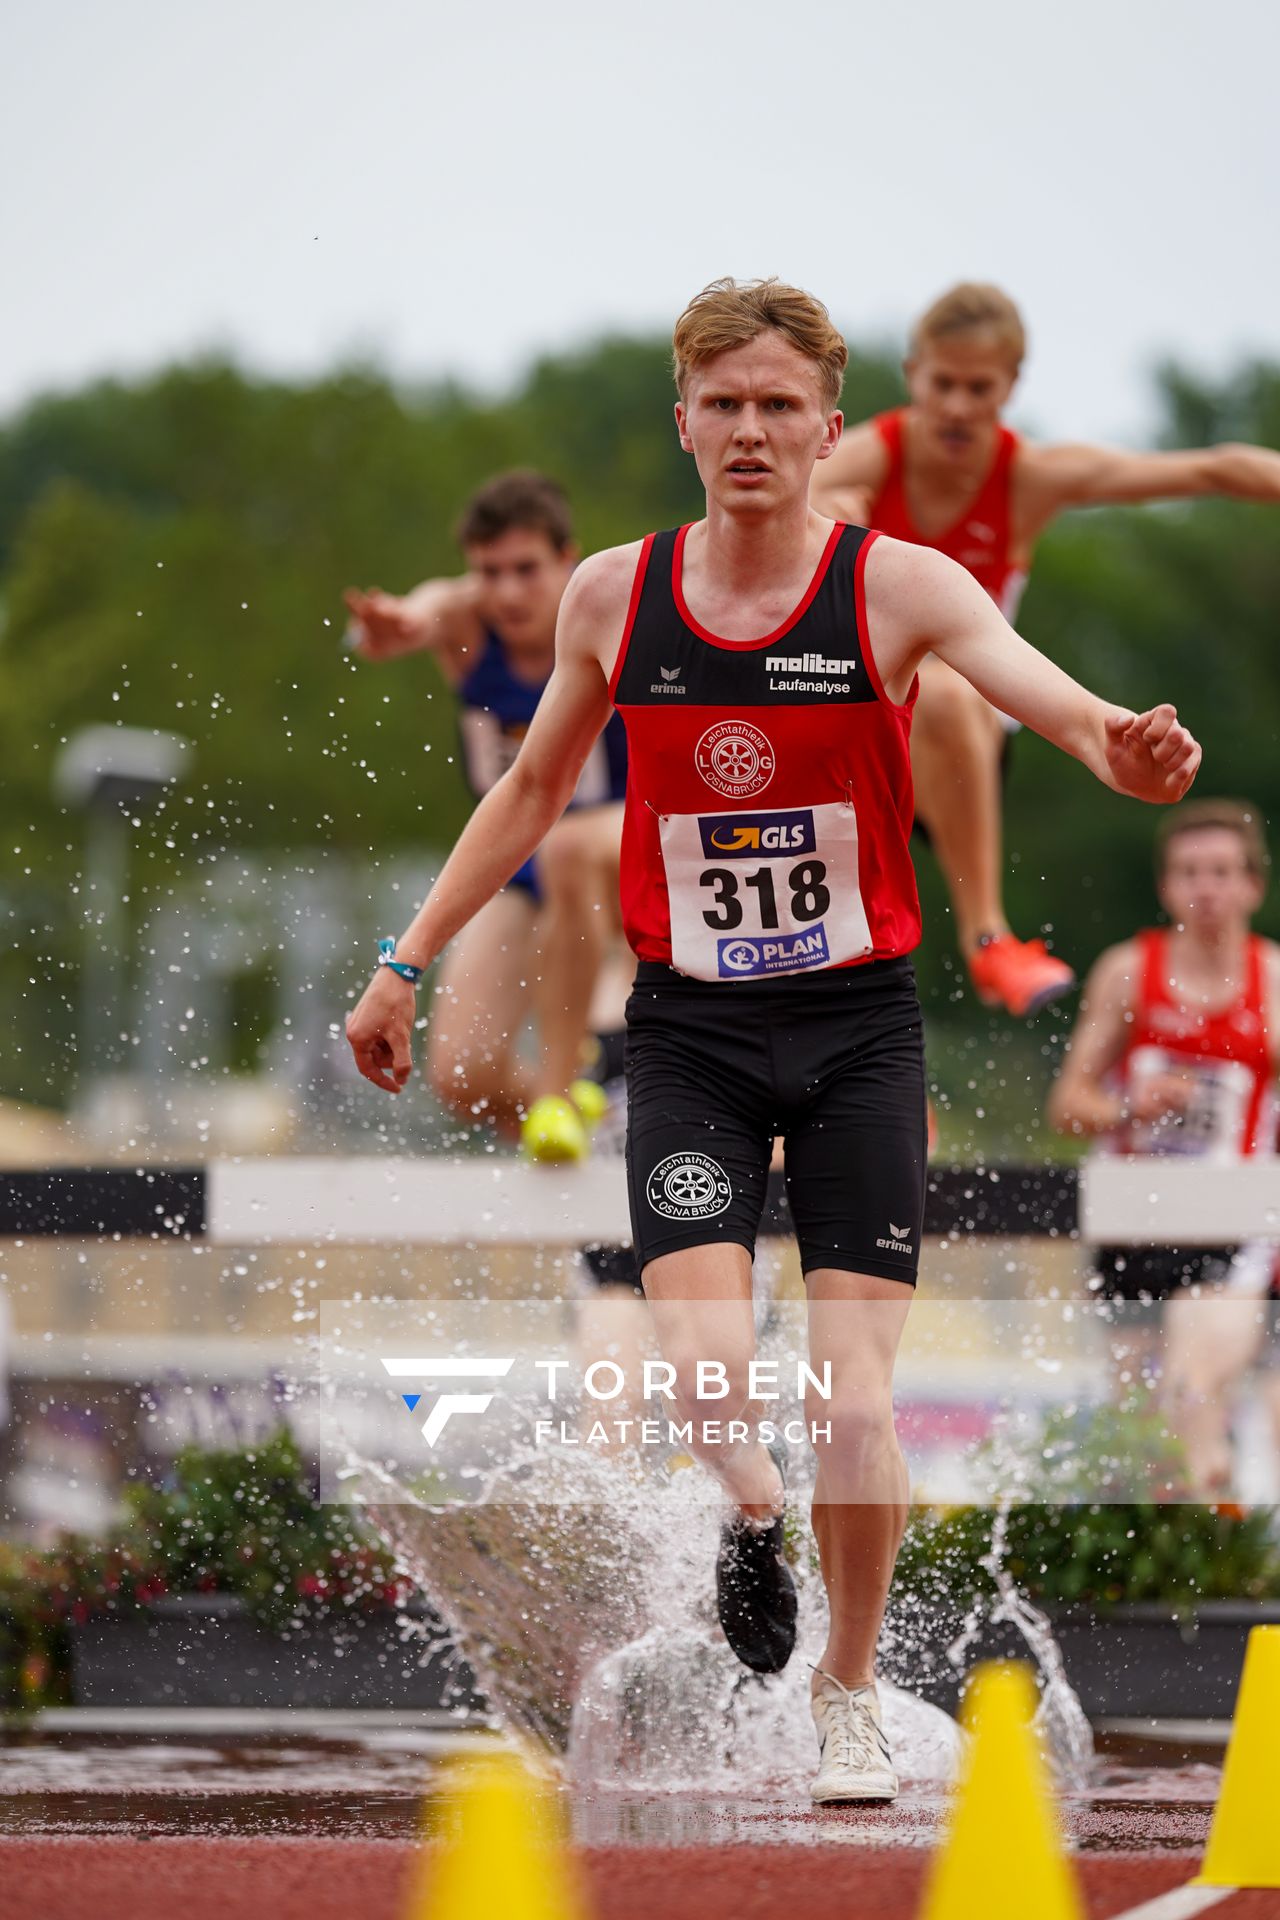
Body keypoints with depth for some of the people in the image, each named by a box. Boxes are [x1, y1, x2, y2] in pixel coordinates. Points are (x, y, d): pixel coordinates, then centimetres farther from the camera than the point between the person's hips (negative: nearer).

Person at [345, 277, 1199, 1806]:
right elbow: (532, 791, 16)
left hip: (858, 1023, -1)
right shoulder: (612, 597, 2)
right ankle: (750, 1513, 21)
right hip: (688, 1031, 1)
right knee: (705, 1372, -17)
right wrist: (409, 961, 14)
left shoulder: (896, 587, -7)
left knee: (853, 1404, -6)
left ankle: (848, 1703, 17)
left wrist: (1123, 747, -48)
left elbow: (1042, 690, -24)